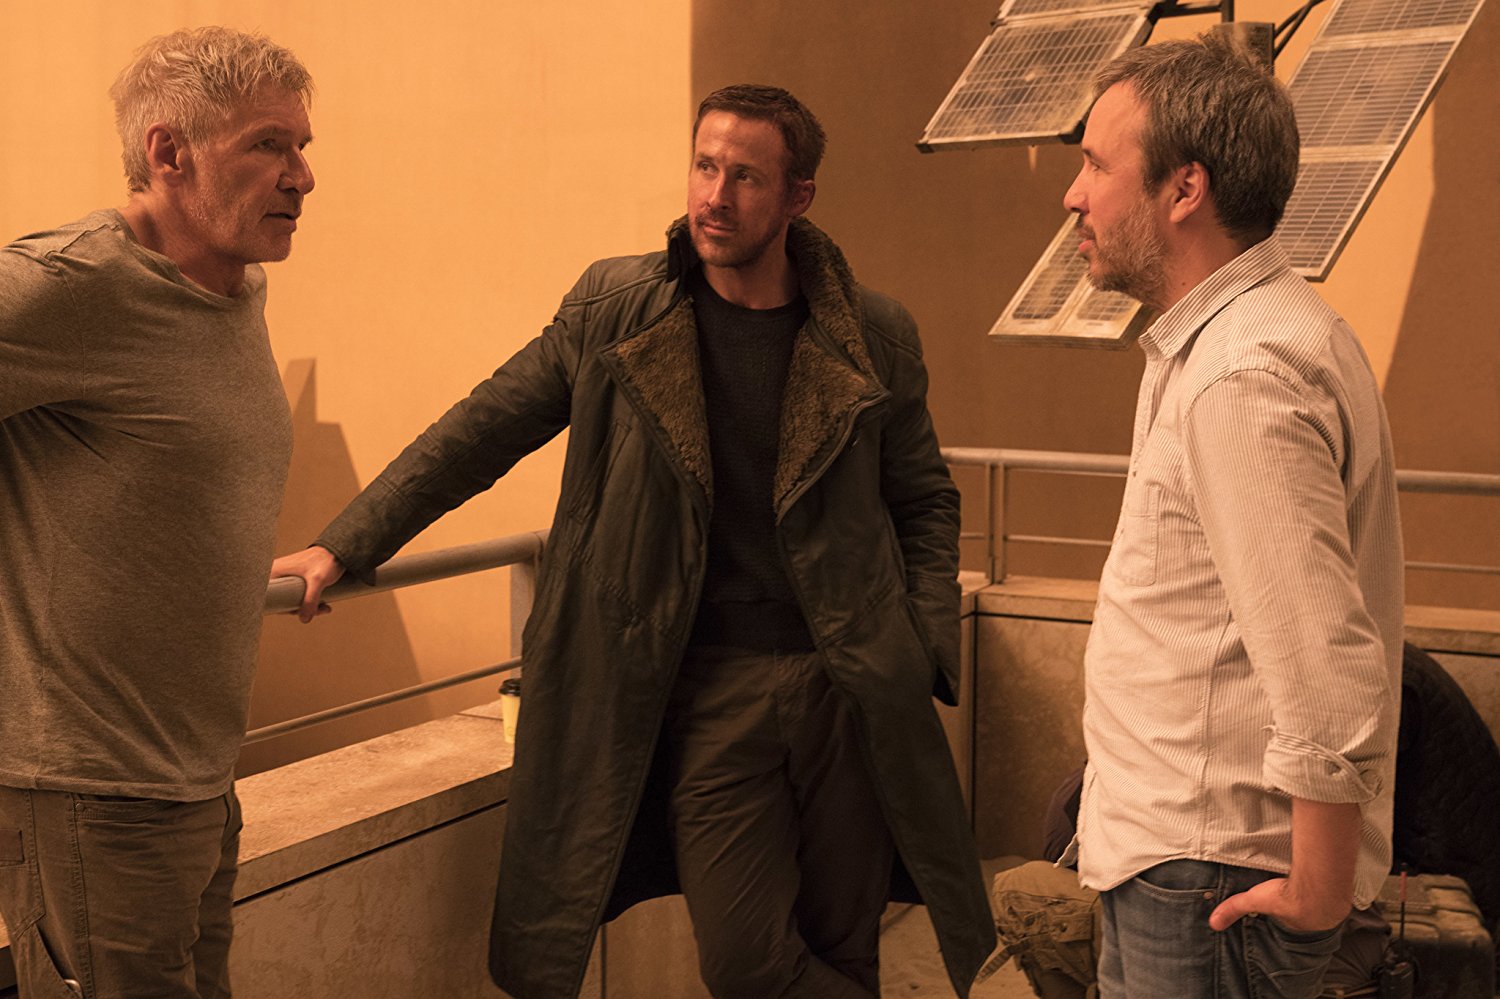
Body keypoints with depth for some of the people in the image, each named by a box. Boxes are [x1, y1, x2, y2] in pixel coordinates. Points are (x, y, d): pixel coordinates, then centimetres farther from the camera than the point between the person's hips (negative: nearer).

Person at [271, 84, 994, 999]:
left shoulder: (875, 335, 3)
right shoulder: (614, 309, 1)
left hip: (846, 685, 1)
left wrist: (923, 656, 1)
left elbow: (925, 501, 13)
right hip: (707, 685, 0)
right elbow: (478, 434, 5)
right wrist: (346, 547, -1)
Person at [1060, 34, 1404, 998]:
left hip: (1209, 881, -10)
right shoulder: (1222, 336, 11)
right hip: (1182, 848, 10)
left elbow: (1328, 678, -28)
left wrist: (1316, 898, -19)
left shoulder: (1244, 376, -24)